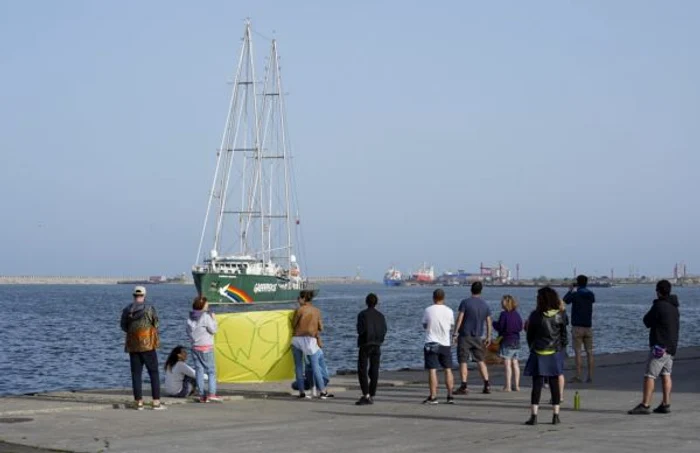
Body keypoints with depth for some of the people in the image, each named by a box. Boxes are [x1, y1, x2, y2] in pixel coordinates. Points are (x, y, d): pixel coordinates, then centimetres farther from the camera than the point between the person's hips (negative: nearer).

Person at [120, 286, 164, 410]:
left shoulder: (126, 310, -1)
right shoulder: (150, 309, -10)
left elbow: (123, 326, 10)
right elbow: (156, 324, 0)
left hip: (133, 346, 3)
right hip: (148, 344, -3)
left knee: (136, 374, 7)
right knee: (154, 373, 3)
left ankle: (139, 402, 5)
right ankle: (156, 402, -2)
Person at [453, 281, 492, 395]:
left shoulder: (465, 302, -7)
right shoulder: (485, 305, 5)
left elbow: (460, 318, -11)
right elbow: (488, 322, 8)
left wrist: (456, 332, -8)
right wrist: (488, 337, 15)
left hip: (465, 336, -4)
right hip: (478, 337, 4)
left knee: (463, 361, -1)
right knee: (481, 361, 11)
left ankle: (464, 387, -4)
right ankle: (487, 385, 5)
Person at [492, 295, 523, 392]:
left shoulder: (504, 314, -13)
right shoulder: (517, 314, 5)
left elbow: (499, 327, -14)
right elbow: (520, 327, 8)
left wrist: (494, 323, 6)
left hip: (506, 341, -6)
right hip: (516, 340, 6)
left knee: (507, 364, -6)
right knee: (515, 363, 11)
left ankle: (508, 386, -9)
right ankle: (517, 385, 12)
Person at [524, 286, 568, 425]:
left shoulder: (535, 316, -9)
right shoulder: (558, 316, -3)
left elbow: (530, 336, -2)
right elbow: (564, 333, 3)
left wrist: (532, 348, 14)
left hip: (538, 354, -2)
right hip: (554, 355, 2)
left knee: (537, 384, 0)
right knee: (554, 384, 8)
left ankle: (534, 415, -4)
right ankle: (556, 415, 9)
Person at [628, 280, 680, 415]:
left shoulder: (659, 306, -15)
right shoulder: (674, 307, 13)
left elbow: (647, 321, -6)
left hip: (659, 346, -9)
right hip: (671, 346, 9)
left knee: (650, 375, -9)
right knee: (666, 374, 12)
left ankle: (645, 405, -13)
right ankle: (666, 404, 10)